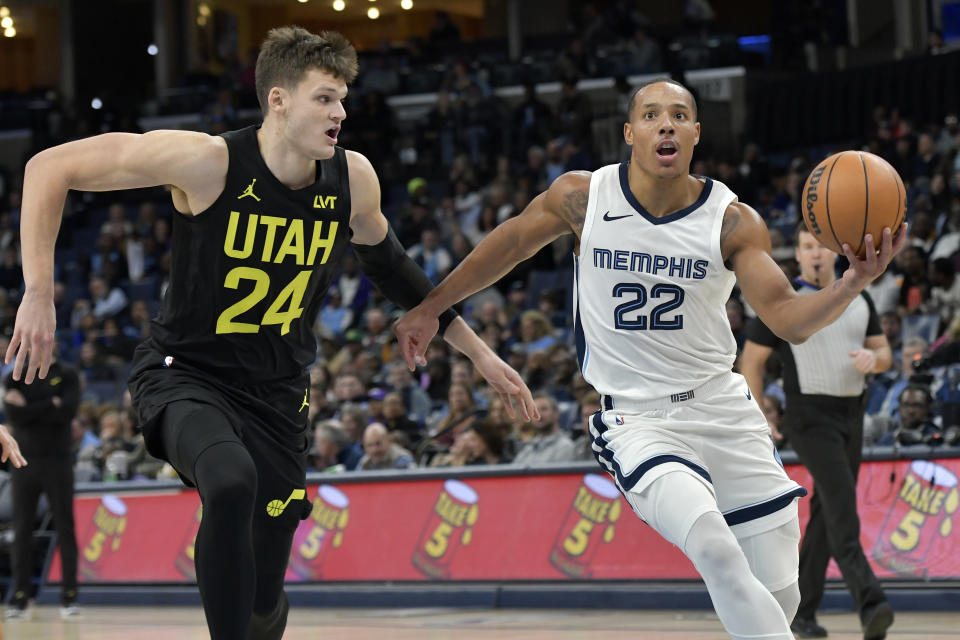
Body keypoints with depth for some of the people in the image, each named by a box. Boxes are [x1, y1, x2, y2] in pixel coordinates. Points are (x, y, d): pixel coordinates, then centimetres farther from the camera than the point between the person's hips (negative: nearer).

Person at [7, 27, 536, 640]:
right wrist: (38, 294, -22)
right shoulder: (208, 161, -20)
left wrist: (477, 349, 17)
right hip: (185, 375, -4)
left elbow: (386, 263, 16)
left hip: (277, 394, 4)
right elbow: (51, 167, -15)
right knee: (232, 479, -39)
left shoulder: (354, 179, -7)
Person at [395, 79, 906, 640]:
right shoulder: (582, 197, -5)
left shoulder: (733, 222, -5)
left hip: (723, 407, 3)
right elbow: (510, 244, 12)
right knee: (715, 548, -32)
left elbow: (789, 319, -11)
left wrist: (853, 284, -30)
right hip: (636, 419, -2)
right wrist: (432, 307, 18)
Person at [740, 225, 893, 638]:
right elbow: (751, 360, 1)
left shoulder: (859, 299, 11)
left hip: (851, 415, 6)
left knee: (826, 512, 9)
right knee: (842, 504, -20)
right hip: (810, 416, -6)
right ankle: (870, 603, -31)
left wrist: (874, 359, -10)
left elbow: (884, 353, 15)